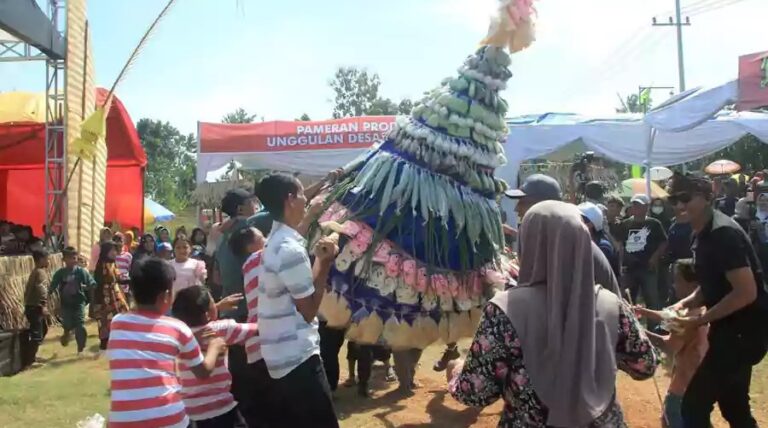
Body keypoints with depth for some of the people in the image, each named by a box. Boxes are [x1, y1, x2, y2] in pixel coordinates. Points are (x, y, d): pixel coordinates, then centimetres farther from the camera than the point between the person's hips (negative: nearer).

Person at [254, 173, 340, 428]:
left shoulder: (276, 241, 12)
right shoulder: (290, 249, -19)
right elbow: (309, 310, -14)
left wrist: (318, 259, 8)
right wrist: (325, 262, -9)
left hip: (282, 356, 10)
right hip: (298, 357, -10)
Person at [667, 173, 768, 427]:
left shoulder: (723, 233, -21)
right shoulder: (702, 234, 9)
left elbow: (747, 292, -25)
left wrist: (701, 320, -19)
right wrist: (686, 303, 1)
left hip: (745, 330, -10)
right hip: (730, 328, 10)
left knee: (694, 405, -8)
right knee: (734, 407, 21)